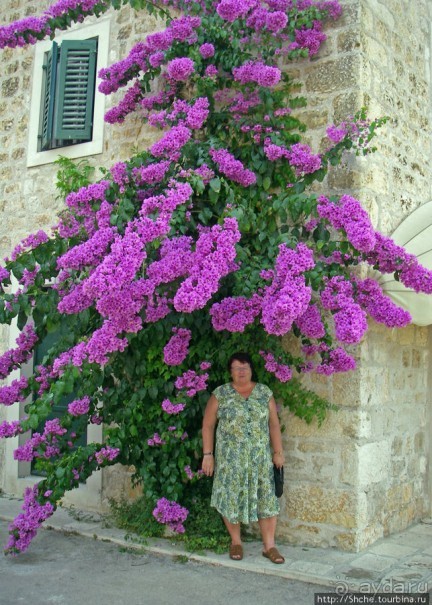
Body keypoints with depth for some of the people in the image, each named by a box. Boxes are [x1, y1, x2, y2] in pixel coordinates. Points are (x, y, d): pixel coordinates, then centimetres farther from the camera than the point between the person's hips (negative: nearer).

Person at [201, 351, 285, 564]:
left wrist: (278, 451, 5)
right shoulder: (220, 394, -1)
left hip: (260, 457, 2)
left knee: (266, 498, 1)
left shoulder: (265, 393, 5)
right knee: (231, 498, 4)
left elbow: (274, 424, 8)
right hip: (230, 458, -1)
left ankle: (269, 545, 12)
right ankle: (236, 541, 23)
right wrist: (207, 454, -3)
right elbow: (208, 425, 1)